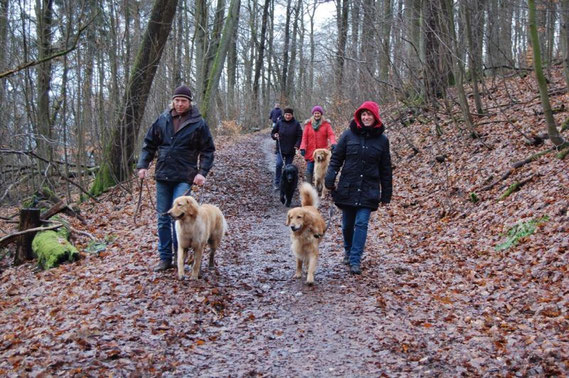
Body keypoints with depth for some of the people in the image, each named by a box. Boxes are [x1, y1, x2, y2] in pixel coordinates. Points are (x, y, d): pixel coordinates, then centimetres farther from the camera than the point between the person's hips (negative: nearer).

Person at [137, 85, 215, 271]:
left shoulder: (198, 123, -2)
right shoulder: (163, 120, 6)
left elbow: (208, 150, 1)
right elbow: (149, 143, 12)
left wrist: (202, 172, -12)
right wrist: (143, 165, 0)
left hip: (184, 178, -4)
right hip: (163, 176, 4)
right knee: (163, 218, 8)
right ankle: (165, 257, 18)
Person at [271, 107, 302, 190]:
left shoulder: (296, 124, -1)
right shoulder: (279, 123, 1)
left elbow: (299, 136, 0)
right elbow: (272, 133, 10)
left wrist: (297, 145, -15)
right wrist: (275, 136, -13)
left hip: (291, 150, 0)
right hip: (280, 149, 0)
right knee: (279, 164, -16)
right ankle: (277, 183, -5)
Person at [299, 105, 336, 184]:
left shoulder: (326, 124, 4)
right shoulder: (308, 124, 7)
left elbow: (331, 134, -8)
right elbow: (304, 137, 3)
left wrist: (333, 143, -27)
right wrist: (303, 148, -10)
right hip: (310, 153, 0)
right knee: (309, 170, 0)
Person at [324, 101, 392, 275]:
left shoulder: (382, 139, 1)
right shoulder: (349, 134, 0)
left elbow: (385, 168, 6)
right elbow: (336, 157, 3)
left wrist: (386, 194, 7)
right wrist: (330, 179, -11)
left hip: (368, 190, -1)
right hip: (347, 188, 1)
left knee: (361, 223, -8)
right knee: (347, 223, 12)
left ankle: (355, 260, -3)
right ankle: (348, 250, 37)